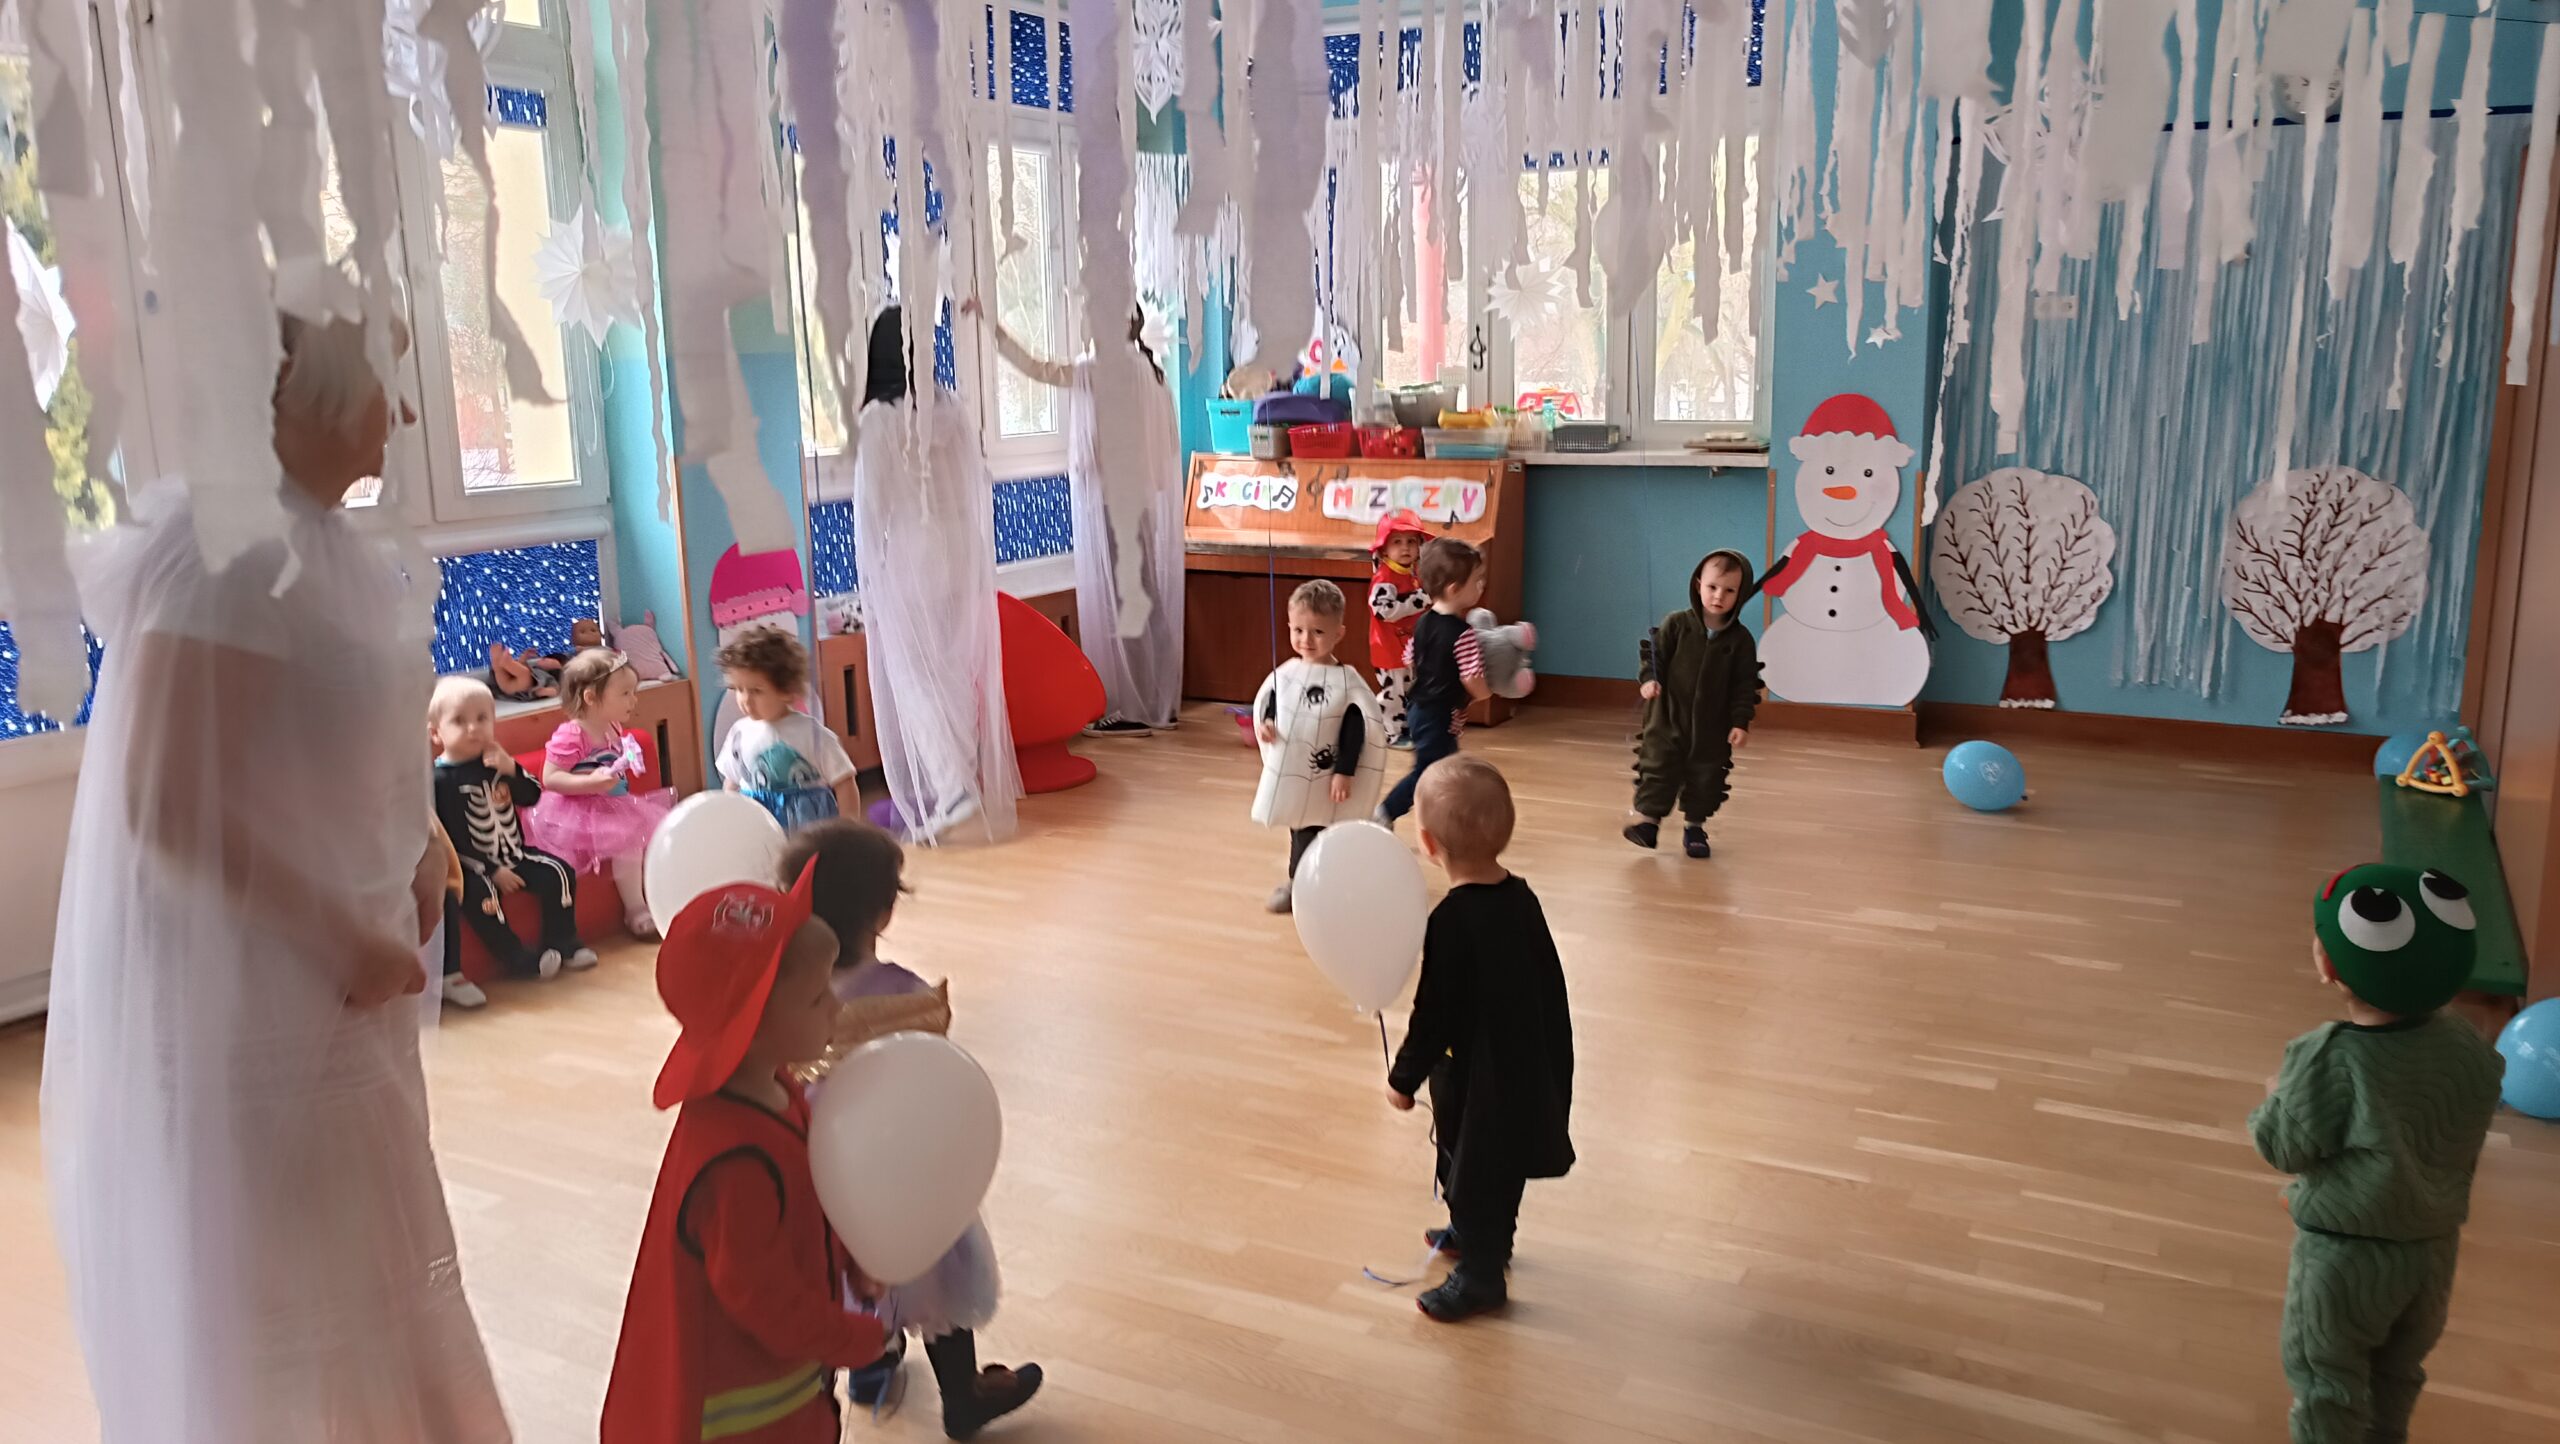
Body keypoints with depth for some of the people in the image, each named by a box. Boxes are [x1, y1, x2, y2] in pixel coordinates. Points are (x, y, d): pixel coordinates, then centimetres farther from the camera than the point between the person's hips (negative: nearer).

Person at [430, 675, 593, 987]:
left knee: (558, 873, -7)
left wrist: (511, 770, -16)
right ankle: (519, 960, -20)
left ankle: (562, 942, 7)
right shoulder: (440, 780, -14)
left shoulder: (493, 761, 4)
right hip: (473, 866, -6)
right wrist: (491, 871, -21)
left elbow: (531, 798, 4)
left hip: (513, 853, 6)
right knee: (480, 893, -32)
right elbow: (448, 837, -18)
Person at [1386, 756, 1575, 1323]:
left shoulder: (1452, 922, -29)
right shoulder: (1520, 896, -6)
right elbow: (1548, 984, 6)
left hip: (1480, 1078, -8)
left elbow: (1436, 1017, -23)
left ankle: (1480, 1277, 29)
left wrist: (1404, 1079, -8)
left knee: (1474, 1169, 12)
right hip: (1527, 1064, 8)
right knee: (1498, 1166, 27)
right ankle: (1476, 1235, 49)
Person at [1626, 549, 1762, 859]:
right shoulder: (1676, 624, -8)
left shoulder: (1740, 639, -6)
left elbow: (1745, 685, -3)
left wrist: (1740, 722, -9)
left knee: (1705, 776, 10)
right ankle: (1648, 818, 9)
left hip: (1713, 726, 1)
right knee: (1659, 766, 0)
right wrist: (1649, 680, -23)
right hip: (1669, 718, -1)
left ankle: (1695, 827, 24)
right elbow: (1656, 657, -4)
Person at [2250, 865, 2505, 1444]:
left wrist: (2276, 1100, 2)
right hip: (2434, 1247, 6)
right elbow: (2466, 1149, 2)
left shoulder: (2327, 1060, -29)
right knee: (2398, 1372, 28)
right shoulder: (2465, 1047, -11)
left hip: (2345, 1255, -6)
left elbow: (2285, 1146, -18)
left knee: (2325, 1378, 15)